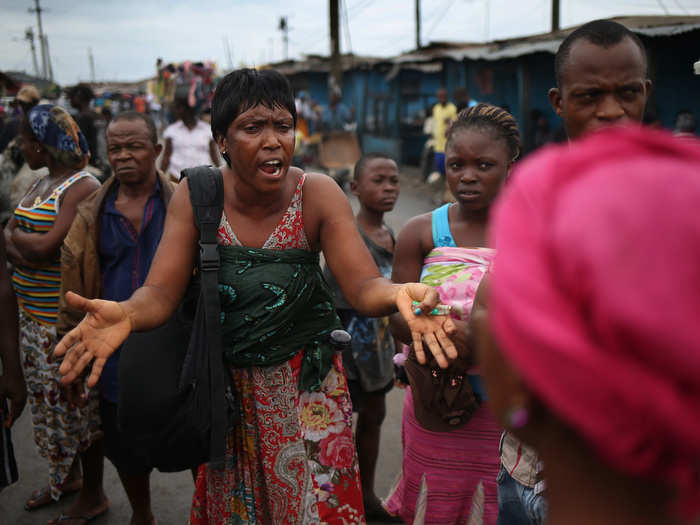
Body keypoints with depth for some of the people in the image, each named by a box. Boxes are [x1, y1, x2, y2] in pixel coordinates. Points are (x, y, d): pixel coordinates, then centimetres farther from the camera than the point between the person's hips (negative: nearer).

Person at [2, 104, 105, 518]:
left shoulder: (83, 188, -16)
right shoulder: (42, 184, 12)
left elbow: (47, 247, -23)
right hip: (35, 316, 9)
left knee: (79, 404, 4)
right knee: (49, 399, 19)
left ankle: (93, 492, 21)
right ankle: (67, 477, 38)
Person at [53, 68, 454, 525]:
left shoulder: (318, 194, -15)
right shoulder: (196, 197, -11)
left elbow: (364, 285, -20)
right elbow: (161, 292, -16)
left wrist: (398, 294, -45)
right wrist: (124, 314, -40)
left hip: (306, 385, -1)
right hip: (225, 383, 2)